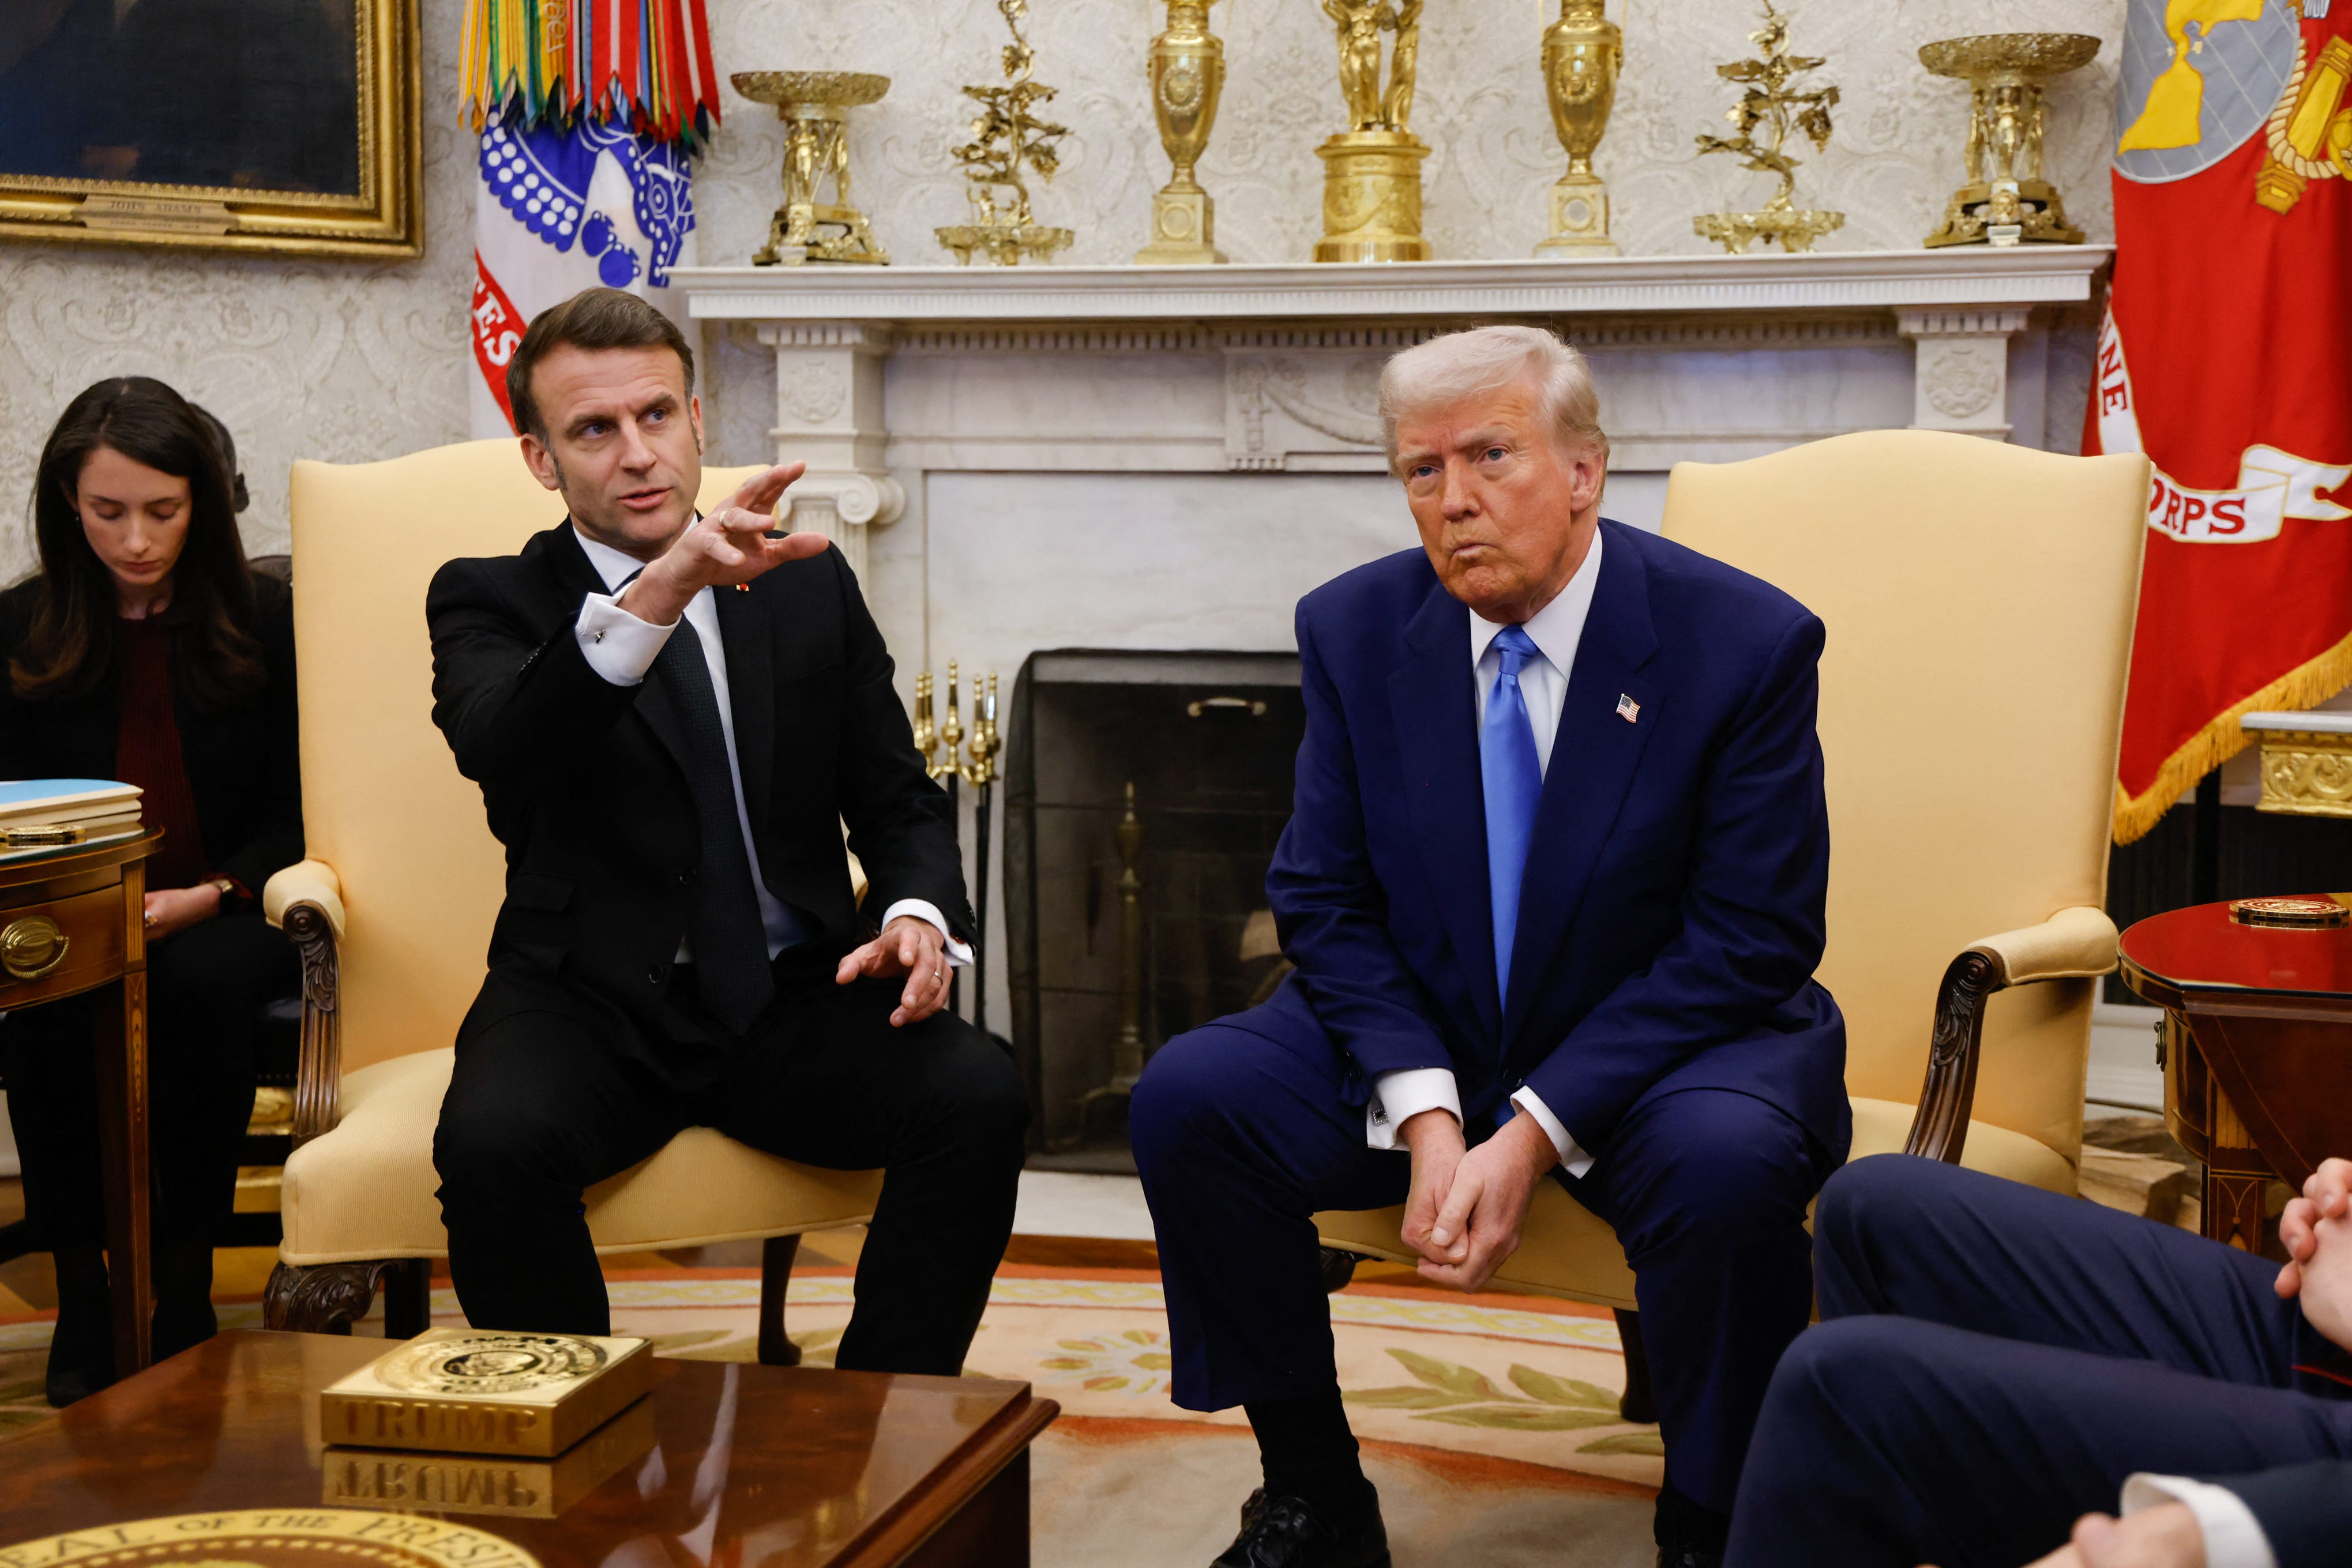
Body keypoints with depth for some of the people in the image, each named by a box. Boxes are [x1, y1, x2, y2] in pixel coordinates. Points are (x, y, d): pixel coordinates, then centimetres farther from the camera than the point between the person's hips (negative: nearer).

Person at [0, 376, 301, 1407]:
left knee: (200, 982, -35)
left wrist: (206, 898, -14)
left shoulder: (267, 620, 3)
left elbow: (296, 815, 3)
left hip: (227, 915, -1)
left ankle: (184, 1284, -20)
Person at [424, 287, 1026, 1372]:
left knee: (979, 1097, -25)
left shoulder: (810, 587, 11)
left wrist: (919, 913, -9)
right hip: (591, 1006, -2)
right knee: (495, 1141, -33)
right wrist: (655, 595, -39)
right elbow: (500, 748, -23)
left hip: (792, 999, 3)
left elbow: (899, 802, 15)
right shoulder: (490, 600, 2)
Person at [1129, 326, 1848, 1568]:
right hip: (1423, 1037, 4)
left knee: (1729, 1163, -36)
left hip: (1667, 1045, -3)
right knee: (1189, 1094, -18)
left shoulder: (1746, 643, -14)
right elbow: (1323, 901, -1)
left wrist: (1534, 1134, -23)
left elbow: (1750, 941, -15)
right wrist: (1426, 1111, -18)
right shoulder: (1355, 630, -3)